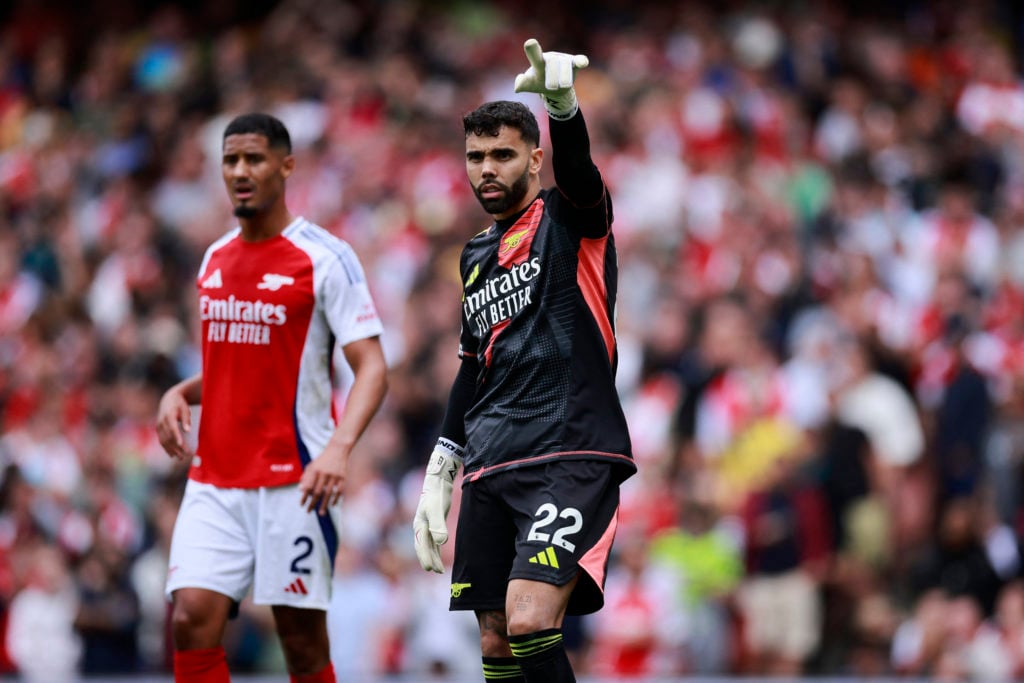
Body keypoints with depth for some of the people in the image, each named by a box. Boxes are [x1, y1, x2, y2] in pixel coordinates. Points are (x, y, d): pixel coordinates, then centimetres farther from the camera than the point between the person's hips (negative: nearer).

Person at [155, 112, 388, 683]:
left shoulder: (326, 259, -7)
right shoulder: (216, 258, 13)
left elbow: (372, 369, -13)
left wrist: (340, 447, -29)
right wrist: (180, 395, 5)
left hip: (295, 479, -5)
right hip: (214, 480, 5)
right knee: (192, 619, -9)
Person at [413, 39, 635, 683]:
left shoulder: (569, 217, 0)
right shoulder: (477, 255, 20)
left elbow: (577, 166, -23)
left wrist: (562, 100, -44)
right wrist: (439, 473, 28)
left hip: (571, 458, -7)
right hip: (489, 471, 7)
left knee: (530, 622, -23)